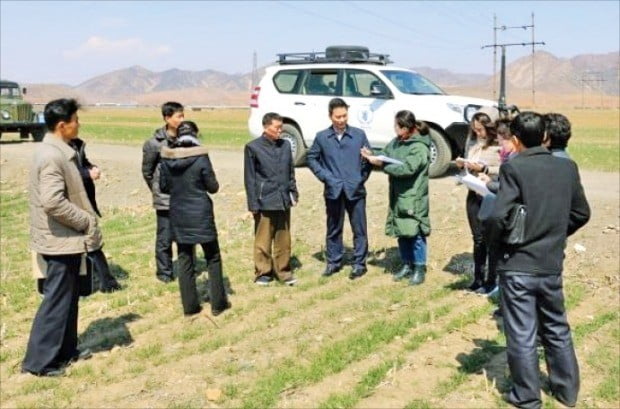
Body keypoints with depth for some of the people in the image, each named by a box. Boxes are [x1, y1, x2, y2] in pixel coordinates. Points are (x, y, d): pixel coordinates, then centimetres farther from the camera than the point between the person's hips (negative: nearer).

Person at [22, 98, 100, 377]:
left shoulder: (58, 152, 11)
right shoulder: (52, 157, -21)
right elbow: (53, 202, -28)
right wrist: (87, 222, -18)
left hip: (66, 238, 10)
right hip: (61, 240, -10)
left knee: (68, 298, 18)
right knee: (56, 301, -1)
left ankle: (65, 351, 30)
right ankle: (38, 361, 8)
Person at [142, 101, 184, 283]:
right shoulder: (155, 143, -10)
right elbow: (147, 171, 1)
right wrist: (159, 190, 8)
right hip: (165, 199, -3)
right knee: (165, 237, 4)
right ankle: (164, 272, 19)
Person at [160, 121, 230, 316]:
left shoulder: (167, 158, -3)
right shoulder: (201, 157, -14)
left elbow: (163, 187, 5)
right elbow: (213, 187, -7)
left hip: (178, 216, 4)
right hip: (201, 215, -3)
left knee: (185, 260, 12)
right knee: (213, 258, 10)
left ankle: (189, 305, 16)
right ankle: (218, 303, 14)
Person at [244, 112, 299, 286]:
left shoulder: (285, 145, 9)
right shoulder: (253, 147, -5)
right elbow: (250, 178, -5)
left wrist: (294, 193, 9)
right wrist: (253, 204, -7)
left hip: (283, 201, 4)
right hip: (265, 201, -4)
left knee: (284, 240, 10)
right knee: (263, 240, 3)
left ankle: (283, 270, 21)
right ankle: (263, 272, 16)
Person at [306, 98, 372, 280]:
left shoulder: (359, 135, 1)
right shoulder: (322, 137, 2)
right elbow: (311, 158, 11)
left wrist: (362, 177, -3)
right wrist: (323, 175, 0)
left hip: (355, 190, -1)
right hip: (333, 191, 1)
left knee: (359, 229, 3)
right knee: (334, 229, 11)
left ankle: (359, 263, 14)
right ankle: (333, 262, 23)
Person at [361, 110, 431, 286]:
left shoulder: (420, 147, -16)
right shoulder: (397, 142, 8)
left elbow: (407, 169, -25)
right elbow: (384, 155, 14)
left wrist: (381, 164, -20)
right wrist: (373, 157, -8)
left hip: (414, 198, -7)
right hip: (398, 196, 7)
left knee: (415, 234, -1)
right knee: (401, 232, 14)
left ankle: (419, 268, 12)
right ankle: (407, 265, 27)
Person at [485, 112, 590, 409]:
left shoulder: (513, 168, -16)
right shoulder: (568, 167, 1)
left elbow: (498, 216, -22)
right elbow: (581, 213, 9)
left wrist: (496, 240, -2)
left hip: (518, 265, -5)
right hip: (552, 264, 5)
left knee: (522, 334, 8)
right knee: (557, 329, 21)